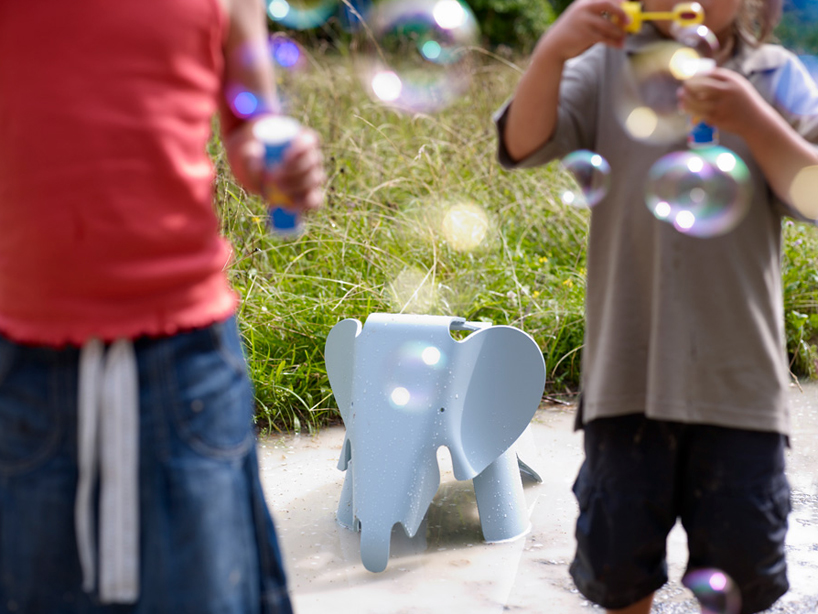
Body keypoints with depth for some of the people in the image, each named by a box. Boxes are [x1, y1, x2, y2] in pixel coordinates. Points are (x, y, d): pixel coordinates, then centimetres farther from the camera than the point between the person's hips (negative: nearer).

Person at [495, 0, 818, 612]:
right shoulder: (607, 65, 4)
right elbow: (523, 145, -11)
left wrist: (751, 120, -21)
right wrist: (551, 53, -29)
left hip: (738, 372, 0)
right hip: (628, 365, 0)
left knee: (740, 558, 9)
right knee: (616, 548, 11)